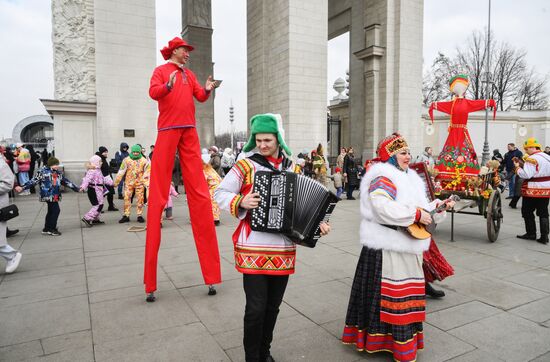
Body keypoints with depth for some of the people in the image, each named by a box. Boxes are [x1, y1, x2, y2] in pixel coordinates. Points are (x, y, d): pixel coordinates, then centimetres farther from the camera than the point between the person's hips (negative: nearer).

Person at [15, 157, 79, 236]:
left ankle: (46, 229, 26)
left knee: (51, 211, 14)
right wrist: (22, 187, -18)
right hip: (48, 195, -8)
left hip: (55, 196, 8)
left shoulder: (58, 173, 12)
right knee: (56, 210, -9)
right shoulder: (43, 171, -8)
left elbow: (66, 181, 20)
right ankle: (52, 229, 2)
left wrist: (76, 188, 22)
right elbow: (33, 180, -10)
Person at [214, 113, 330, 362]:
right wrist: (240, 202, -21)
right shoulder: (246, 165, -4)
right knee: (256, 307, -3)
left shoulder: (292, 169, 9)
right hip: (254, 248, -4)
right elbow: (220, 193, -3)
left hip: (283, 248, 4)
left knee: (273, 306, 15)